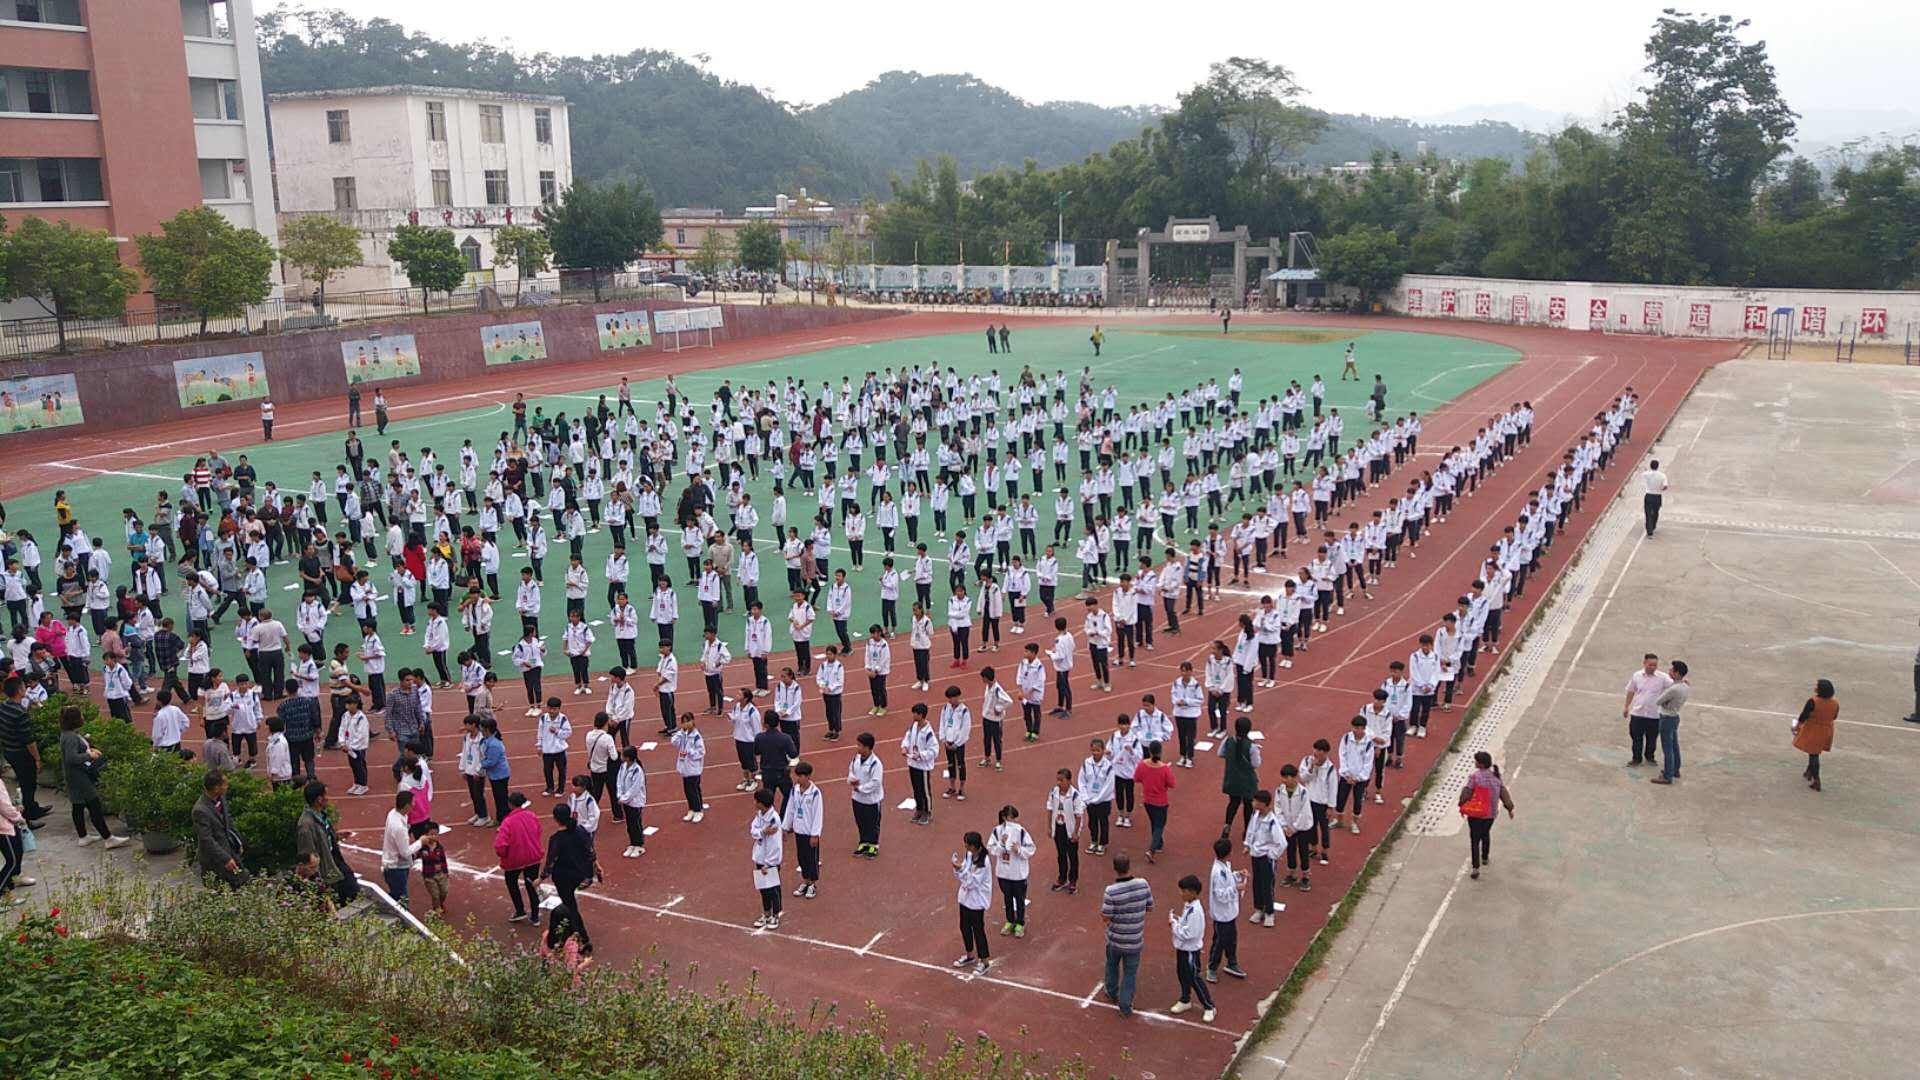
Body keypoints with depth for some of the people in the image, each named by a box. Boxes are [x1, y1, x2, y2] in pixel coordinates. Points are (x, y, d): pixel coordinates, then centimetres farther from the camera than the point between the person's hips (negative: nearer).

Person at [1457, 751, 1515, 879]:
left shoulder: (1475, 776, -17)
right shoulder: (1496, 777, -1)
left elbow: (1466, 793, -14)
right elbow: (1504, 794, 4)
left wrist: (1462, 807, 0)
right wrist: (1510, 808, 14)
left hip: (1476, 813, -5)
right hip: (1491, 813, 5)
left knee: (1475, 839, 2)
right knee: (1486, 834, 30)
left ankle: (1476, 868, -5)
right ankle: (1485, 858, 46)